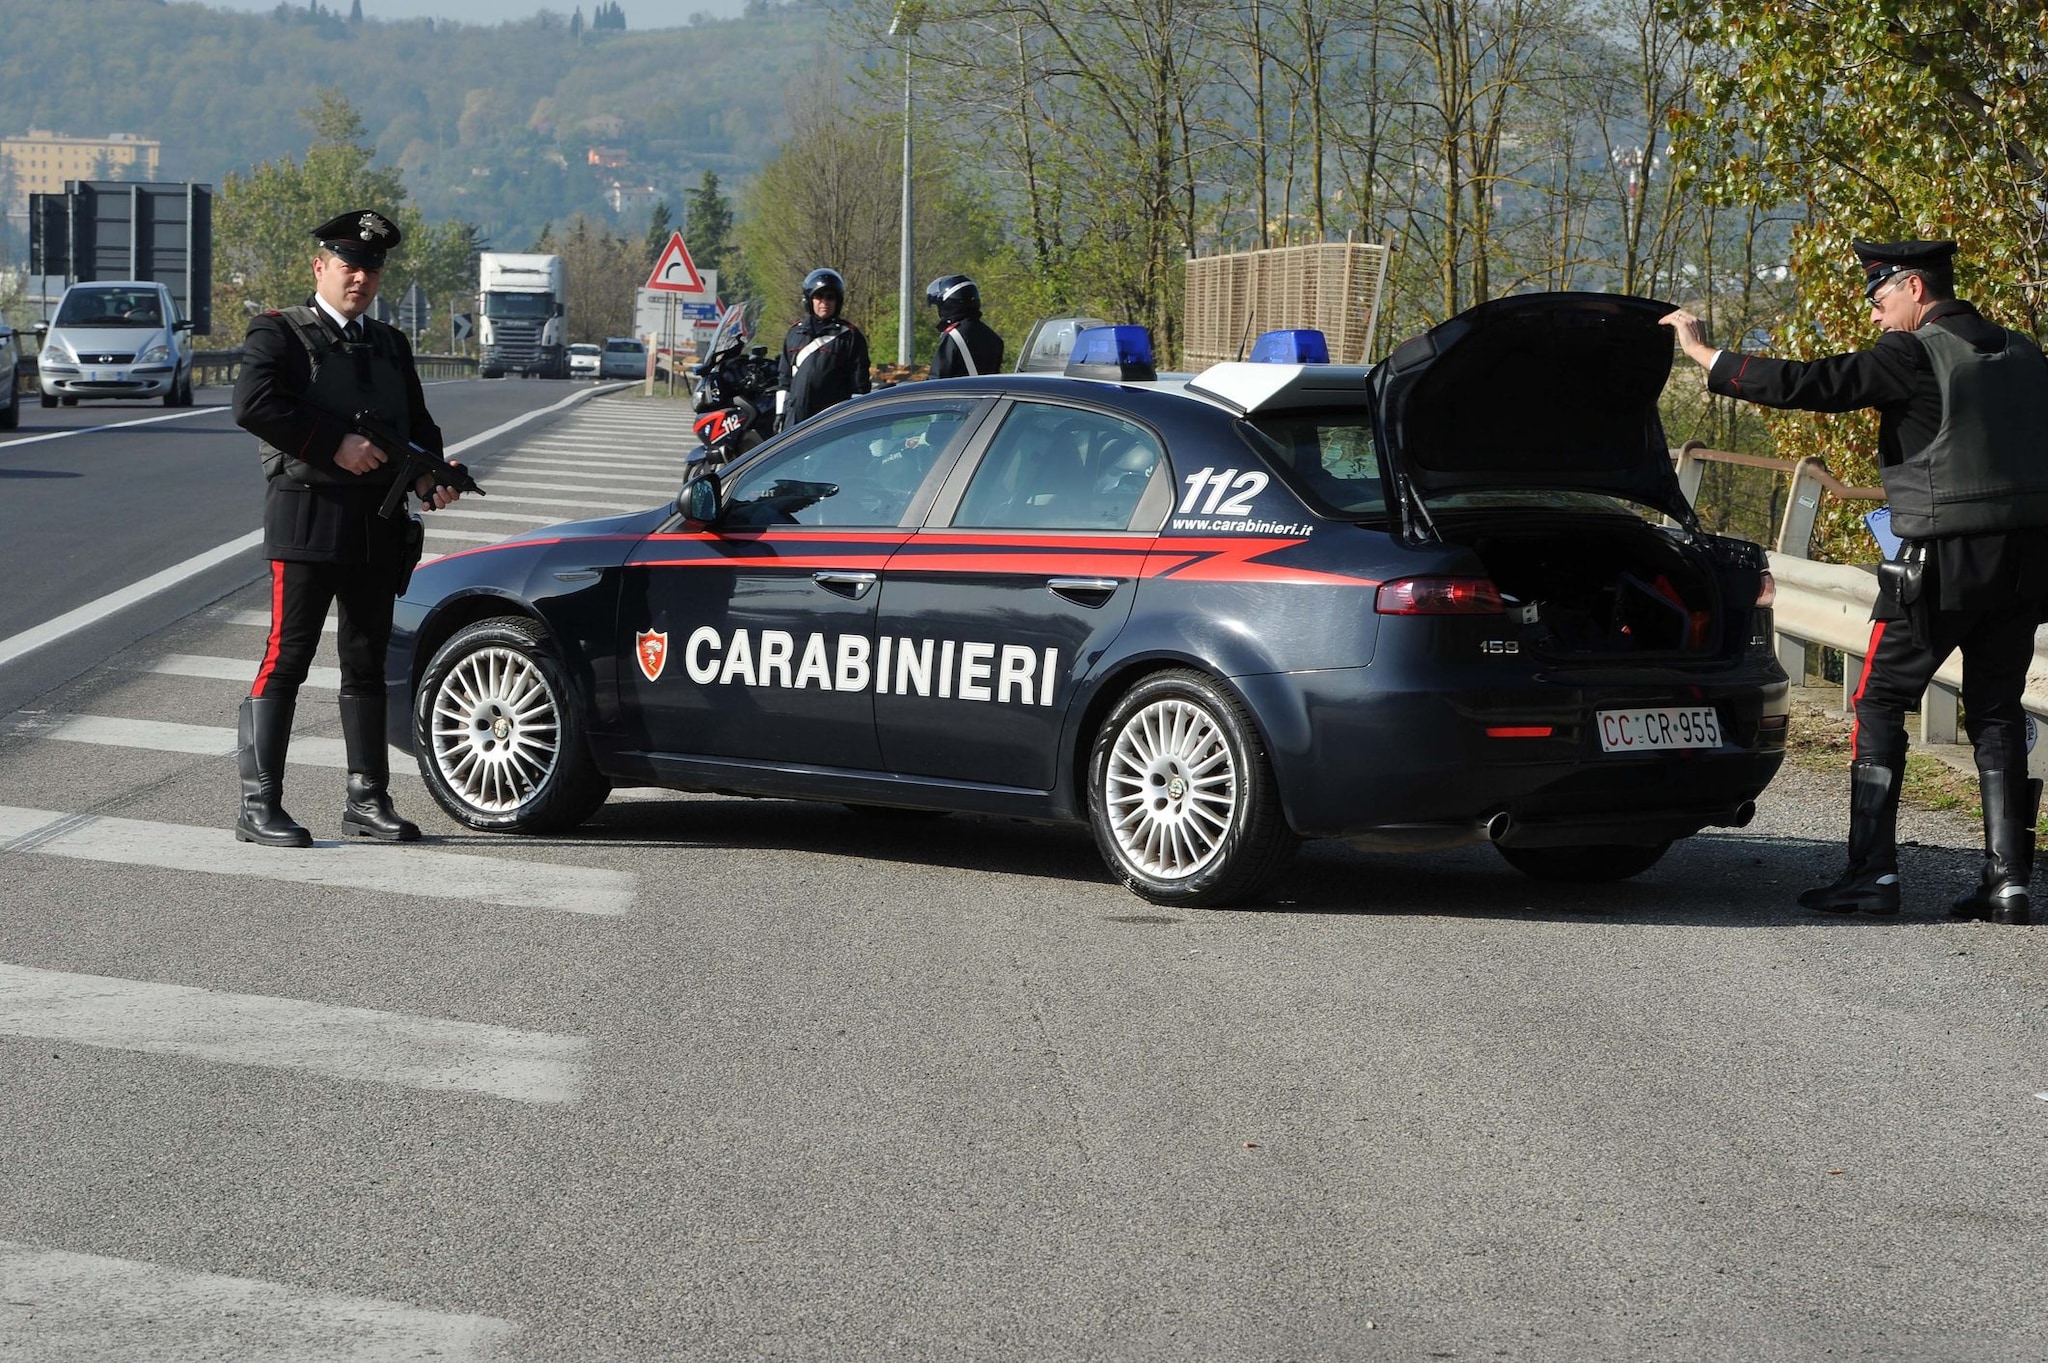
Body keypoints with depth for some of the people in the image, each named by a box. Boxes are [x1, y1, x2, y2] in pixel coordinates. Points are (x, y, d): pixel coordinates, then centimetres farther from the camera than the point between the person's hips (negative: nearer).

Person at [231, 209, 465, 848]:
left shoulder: (391, 345, 20)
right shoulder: (279, 333, -1)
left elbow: (418, 425, 21)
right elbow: (253, 404, -17)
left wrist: (429, 475, -1)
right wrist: (336, 446, -20)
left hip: (380, 525, 6)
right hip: (308, 516, -6)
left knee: (367, 662, 11)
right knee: (286, 657, -7)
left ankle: (368, 798, 17)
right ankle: (258, 805, -6)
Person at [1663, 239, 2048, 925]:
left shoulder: (1913, 356, -9)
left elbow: (1806, 384, -13)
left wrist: (1702, 352, -6)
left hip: (1943, 560, -6)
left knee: (1880, 705, 4)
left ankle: (1872, 871, 0)